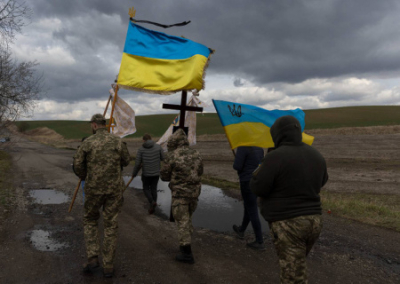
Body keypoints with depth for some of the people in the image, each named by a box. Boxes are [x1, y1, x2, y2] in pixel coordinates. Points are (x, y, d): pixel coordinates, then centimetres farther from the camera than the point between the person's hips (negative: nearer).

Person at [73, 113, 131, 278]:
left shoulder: (88, 142, -6)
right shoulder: (118, 141, -3)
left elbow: (77, 164, 0)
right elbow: (126, 162, 10)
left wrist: (85, 178, 20)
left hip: (94, 189, 0)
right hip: (114, 188, 1)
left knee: (90, 221, 23)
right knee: (110, 226, 10)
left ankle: (92, 258, 13)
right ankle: (108, 266, 15)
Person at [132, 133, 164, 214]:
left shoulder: (141, 149, -10)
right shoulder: (158, 146, -6)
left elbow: (137, 163, -9)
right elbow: (162, 158, 5)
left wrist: (134, 173, 6)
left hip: (146, 173, -2)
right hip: (156, 173, 2)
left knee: (146, 189, 18)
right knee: (153, 189, 17)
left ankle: (152, 202, -6)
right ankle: (152, 208, 20)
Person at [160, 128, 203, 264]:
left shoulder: (172, 156, -10)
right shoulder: (196, 155, 5)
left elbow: (164, 176, -3)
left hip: (180, 193, -5)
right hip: (194, 192, 6)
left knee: (182, 222, 3)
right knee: (187, 219, 21)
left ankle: (186, 253, 7)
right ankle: (185, 245, 31)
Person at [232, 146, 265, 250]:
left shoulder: (243, 148, -17)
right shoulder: (259, 148, 8)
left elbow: (237, 166, -19)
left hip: (247, 182, -9)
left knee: (252, 212, -1)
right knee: (248, 207, 25)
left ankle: (260, 242, 6)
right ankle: (241, 230, 45)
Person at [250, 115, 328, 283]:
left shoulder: (275, 157, -18)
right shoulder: (316, 155, 4)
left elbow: (257, 188, -13)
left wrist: (257, 173, 6)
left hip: (288, 224, -7)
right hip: (314, 220, 8)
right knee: (297, 265, 27)